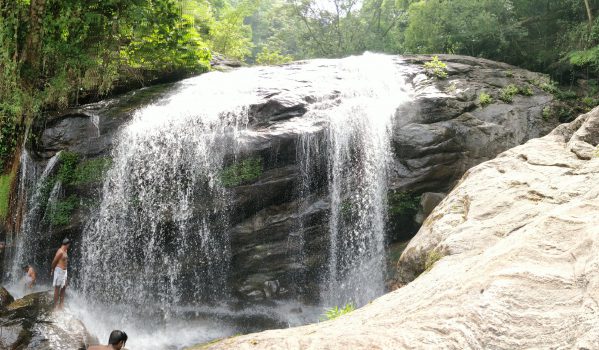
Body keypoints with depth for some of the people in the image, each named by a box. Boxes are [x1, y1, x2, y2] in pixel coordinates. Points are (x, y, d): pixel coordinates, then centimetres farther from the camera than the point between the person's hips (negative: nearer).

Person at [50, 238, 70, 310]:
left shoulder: (65, 251, 11)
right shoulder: (60, 252, -19)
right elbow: (54, 261, -15)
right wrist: (52, 270, -2)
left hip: (64, 271, 10)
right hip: (59, 270, -10)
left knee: (64, 287, 16)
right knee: (57, 288, -2)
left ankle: (61, 303, 25)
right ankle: (55, 306, 5)